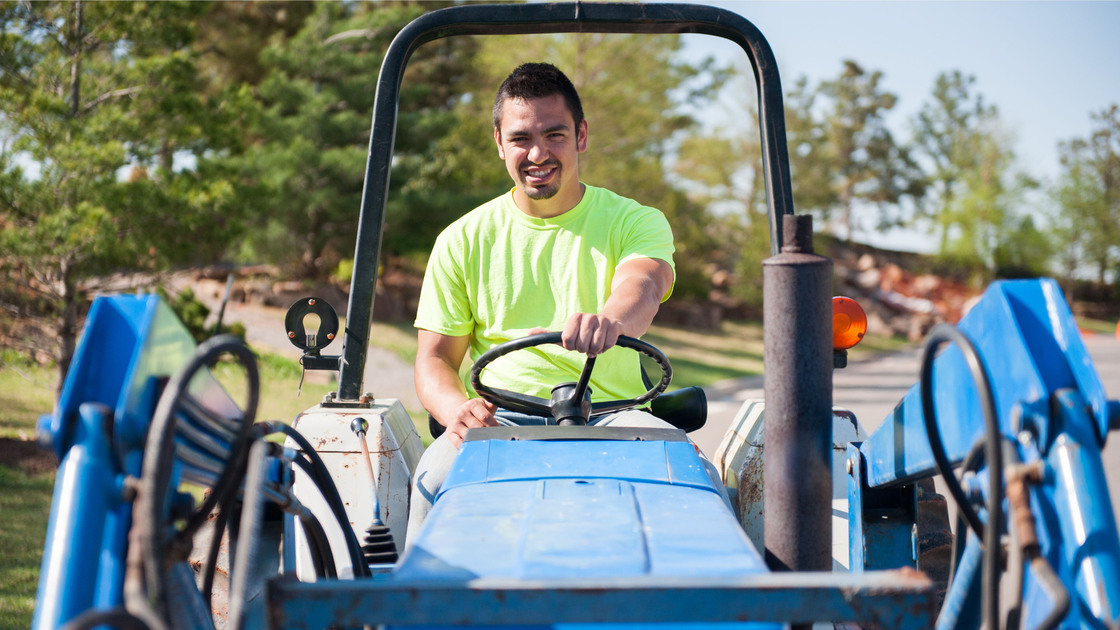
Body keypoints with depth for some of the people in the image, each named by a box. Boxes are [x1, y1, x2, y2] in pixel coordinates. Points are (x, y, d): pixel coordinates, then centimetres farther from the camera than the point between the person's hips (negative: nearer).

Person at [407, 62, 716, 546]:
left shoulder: (635, 222, 8)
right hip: (500, 420, 1)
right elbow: (435, 358, 10)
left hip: (611, 414, 0)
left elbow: (645, 287, -16)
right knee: (437, 476, -32)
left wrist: (610, 320, -43)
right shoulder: (463, 241, 12)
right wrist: (457, 410, -16)